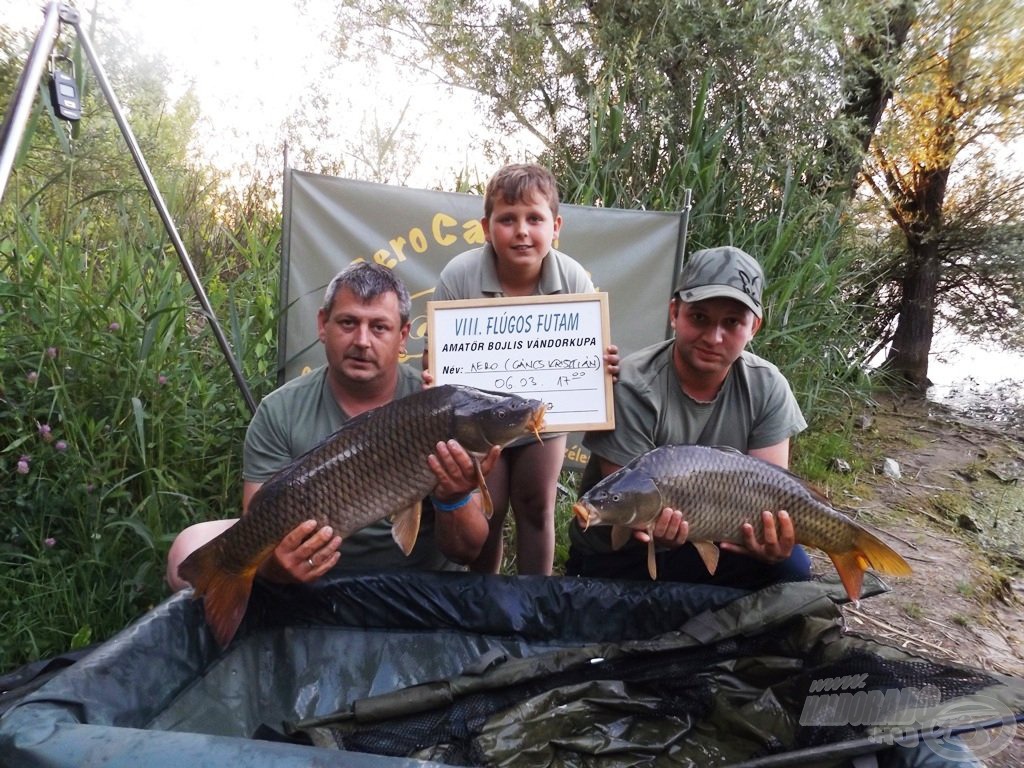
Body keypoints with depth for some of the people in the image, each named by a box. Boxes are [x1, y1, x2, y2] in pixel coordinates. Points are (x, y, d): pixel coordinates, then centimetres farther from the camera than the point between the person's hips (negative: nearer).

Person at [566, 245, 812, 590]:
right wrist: (648, 524, -46)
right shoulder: (632, 389, -23)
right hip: (617, 555, -2)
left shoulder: (767, 389, -9)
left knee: (790, 564, -20)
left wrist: (775, 536, -34)